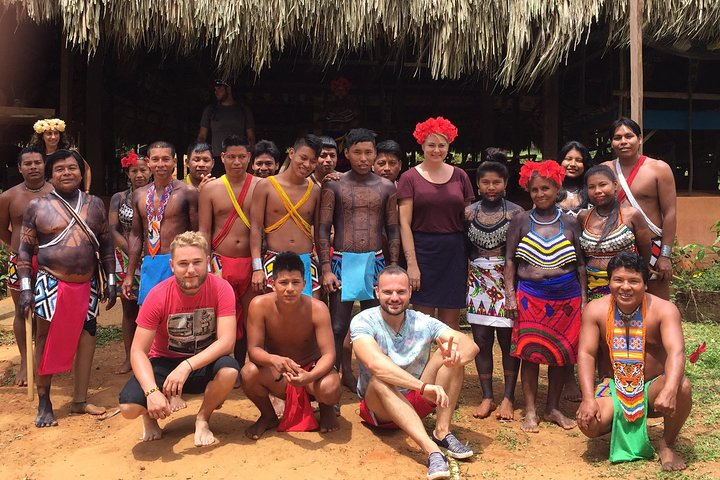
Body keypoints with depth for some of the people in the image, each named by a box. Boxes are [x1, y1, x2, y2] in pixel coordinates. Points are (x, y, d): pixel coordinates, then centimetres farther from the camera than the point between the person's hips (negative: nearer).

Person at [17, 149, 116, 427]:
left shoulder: (94, 204, 7)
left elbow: (106, 244, 11)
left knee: (86, 338, 7)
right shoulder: (37, 206, -1)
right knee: (47, 341, 1)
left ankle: (80, 401, 19)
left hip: (87, 285, 3)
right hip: (51, 284, -3)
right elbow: (25, 249, 1)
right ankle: (44, 402, 14)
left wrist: (110, 280, 6)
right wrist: (25, 287, -7)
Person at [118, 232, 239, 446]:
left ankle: (202, 419, -3)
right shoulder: (158, 295, -18)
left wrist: (187, 366, -37)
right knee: (129, 407, -27)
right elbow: (138, 351, -18)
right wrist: (152, 392, -35)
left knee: (229, 370, -34)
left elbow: (226, 341, -24)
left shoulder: (221, 289, -18)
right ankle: (151, 415, 12)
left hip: (204, 364, 0)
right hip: (165, 362, 0)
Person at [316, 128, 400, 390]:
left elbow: (393, 231, 9)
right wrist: (326, 269, -9)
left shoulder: (387, 188, 7)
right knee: (337, 327, -2)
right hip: (342, 261, -2)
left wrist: (393, 269, 3)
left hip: (375, 261, 2)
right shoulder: (334, 186, 1)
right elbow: (322, 229, -1)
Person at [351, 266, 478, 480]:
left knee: (451, 351, -16)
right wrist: (423, 387, -46)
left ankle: (442, 431, -21)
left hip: (417, 402, 3)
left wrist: (457, 356, -43)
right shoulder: (363, 322, -17)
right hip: (378, 406, -3)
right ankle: (432, 451, -45)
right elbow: (375, 363, -36)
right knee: (380, 380, -37)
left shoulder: (422, 322, -7)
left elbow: (471, 346, -18)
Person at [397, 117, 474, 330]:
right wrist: (411, 263, -12)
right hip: (423, 250, -2)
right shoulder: (410, 178, 0)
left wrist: (472, 258, 3)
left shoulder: (459, 176, 8)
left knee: (451, 322, 7)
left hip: (454, 252, 3)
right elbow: (405, 224, -5)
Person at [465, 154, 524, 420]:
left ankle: (508, 398, 11)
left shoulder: (516, 213, 0)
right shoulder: (469, 213, 6)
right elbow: (463, 249, 11)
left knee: (508, 339, -1)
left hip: (507, 281, -2)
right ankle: (487, 397, 15)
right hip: (478, 282, 2)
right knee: (481, 340, 4)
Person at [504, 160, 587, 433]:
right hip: (531, 297, -2)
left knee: (561, 354, 8)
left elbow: (580, 263, 9)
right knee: (530, 352, -1)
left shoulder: (569, 223, 5)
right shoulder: (521, 221, 2)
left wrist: (583, 298, 5)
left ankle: (553, 409, 23)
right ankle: (530, 412, 10)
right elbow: (509, 260, 2)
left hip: (567, 297, 2)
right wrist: (510, 296, -4)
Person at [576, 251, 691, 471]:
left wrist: (669, 391, -45)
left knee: (682, 387, -33)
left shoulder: (663, 310, -14)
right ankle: (619, 425, 14)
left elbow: (676, 352, -26)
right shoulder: (595, 310, -8)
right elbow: (586, 354, -11)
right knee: (588, 423, -26)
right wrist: (588, 399, -25)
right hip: (613, 387, 1)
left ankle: (667, 444, -4)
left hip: (652, 388, -1)